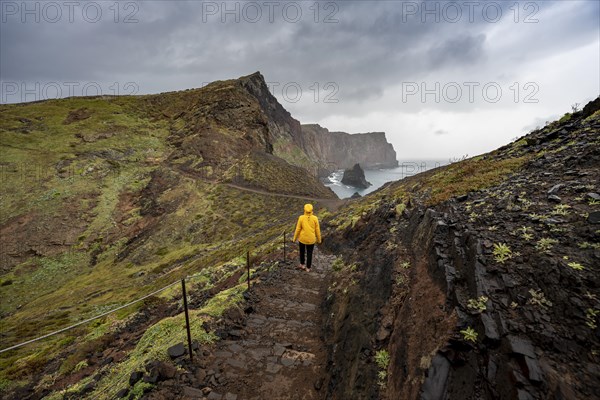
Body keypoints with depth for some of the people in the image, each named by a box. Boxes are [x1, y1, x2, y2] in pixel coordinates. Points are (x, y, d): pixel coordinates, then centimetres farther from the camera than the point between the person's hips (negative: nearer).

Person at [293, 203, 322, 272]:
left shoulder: (301, 218, -14)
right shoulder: (315, 218, -13)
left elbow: (298, 229, -8)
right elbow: (317, 230, -7)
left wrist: (294, 238, 4)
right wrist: (319, 239, 6)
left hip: (302, 238, 0)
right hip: (311, 239, 0)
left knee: (302, 251, 24)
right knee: (309, 253, 15)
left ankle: (302, 265, 34)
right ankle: (308, 268, 24)